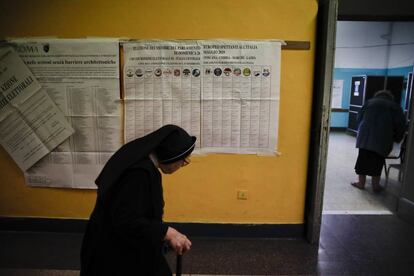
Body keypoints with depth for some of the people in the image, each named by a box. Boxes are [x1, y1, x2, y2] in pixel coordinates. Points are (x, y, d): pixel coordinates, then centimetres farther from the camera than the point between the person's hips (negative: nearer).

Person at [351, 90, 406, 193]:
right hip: (383, 139, -1)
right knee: (377, 161, 6)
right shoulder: (395, 106, 12)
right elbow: (401, 124, 3)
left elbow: (359, 118, 13)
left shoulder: (369, 102, 15)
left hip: (365, 136, 1)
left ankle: (361, 183, 14)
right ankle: (375, 185, 13)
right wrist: (397, 138, 13)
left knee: (363, 158, 7)